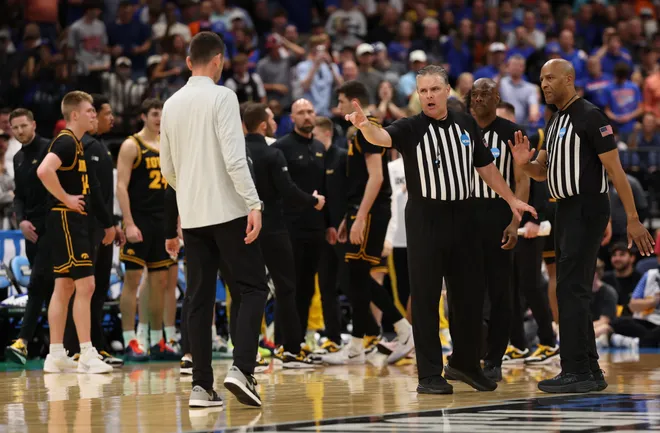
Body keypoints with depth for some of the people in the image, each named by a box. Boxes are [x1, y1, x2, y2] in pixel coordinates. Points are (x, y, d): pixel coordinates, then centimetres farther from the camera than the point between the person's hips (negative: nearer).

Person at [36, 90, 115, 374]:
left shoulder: (75, 143, 17)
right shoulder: (66, 142, -14)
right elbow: (44, 171, -30)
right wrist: (65, 198, -21)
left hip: (74, 222, 10)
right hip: (66, 220, -10)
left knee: (64, 286, 10)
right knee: (85, 285, -11)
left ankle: (56, 356, 13)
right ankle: (87, 356, -11)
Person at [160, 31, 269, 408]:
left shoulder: (172, 105, 11)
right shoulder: (222, 97, -8)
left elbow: (167, 167, 17)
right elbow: (234, 157, -18)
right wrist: (254, 204, -19)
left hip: (192, 216, 6)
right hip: (227, 211, -6)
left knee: (199, 299, 7)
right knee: (252, 289, 1)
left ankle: (202, 386, 2)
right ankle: (242, 369, -15)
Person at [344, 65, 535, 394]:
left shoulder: (466, 125, 9)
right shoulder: (411, 128, -5)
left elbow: (486, 167, 18)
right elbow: (382, 137, -25)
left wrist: (512, 199, 16)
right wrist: (364, 124, -47)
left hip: (462, 218, 4)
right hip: (425, 219, -4)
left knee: (470, 294, 9)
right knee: (426, 297, -2)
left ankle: (465, 363, 27)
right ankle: (429, 375, 3)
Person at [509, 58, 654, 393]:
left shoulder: (590, 117, -12)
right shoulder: (554, 122, 15)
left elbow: (615, 169, -14)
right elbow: (542, 172, 21)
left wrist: (633, 220, -18)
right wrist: (524, 163, -3)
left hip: (587, 210, -9)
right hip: (565, 211, 9)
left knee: (571, 289, -12)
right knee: (573, 291, 11)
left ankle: (577, 372, -11)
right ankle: (590, 371, 17)